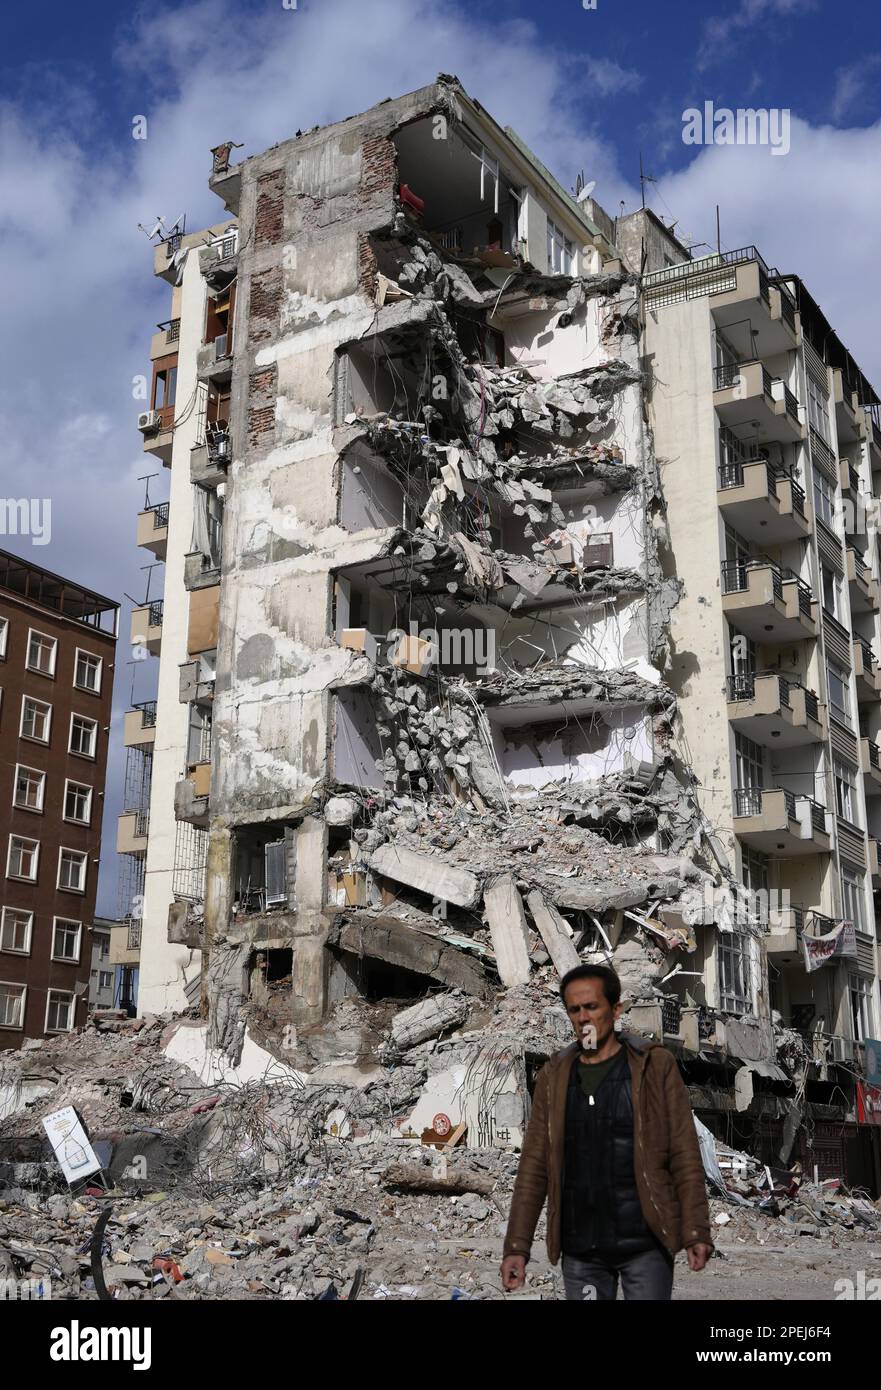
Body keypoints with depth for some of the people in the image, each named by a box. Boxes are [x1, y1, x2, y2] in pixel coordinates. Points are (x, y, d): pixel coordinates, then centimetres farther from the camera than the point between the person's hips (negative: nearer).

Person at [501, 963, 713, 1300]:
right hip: (580, 1251, 3)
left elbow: (684, 1155, -4)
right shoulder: (554, 1076, 6)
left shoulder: (655, 1065, -1)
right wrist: (516, 1246, -1)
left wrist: (696, 1232, -11)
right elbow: (534, 1166, 5)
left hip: (644, 1244, -2)